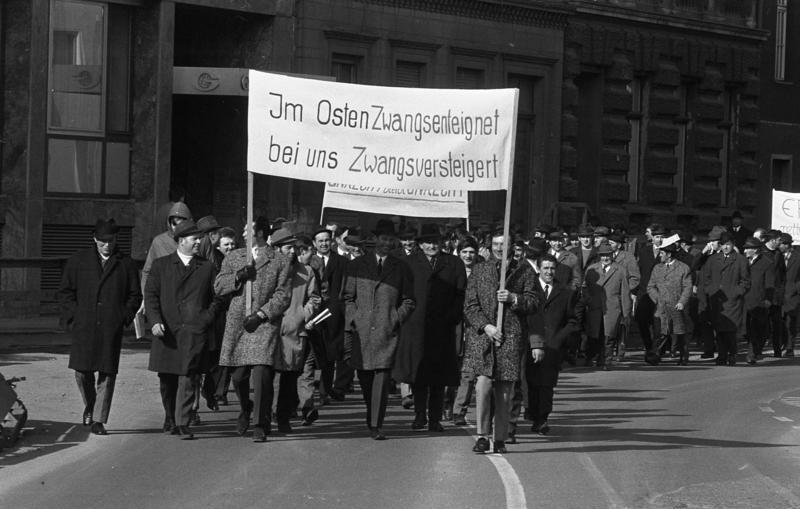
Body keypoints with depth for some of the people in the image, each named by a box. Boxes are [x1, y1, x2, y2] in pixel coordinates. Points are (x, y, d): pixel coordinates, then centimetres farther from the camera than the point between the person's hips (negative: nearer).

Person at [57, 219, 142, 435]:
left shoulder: (126, 264, 8)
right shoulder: (78, 261, 9)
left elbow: (135, 295, 13)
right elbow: (64, 292, 11)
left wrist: (124, 317, 0)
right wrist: (74, 316, -1)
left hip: (111, 328, 0)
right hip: (84, 327, 0)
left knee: (107, 373, -3)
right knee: (82, 371, -2)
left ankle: (99, 420, 2)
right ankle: (89, 405, 26)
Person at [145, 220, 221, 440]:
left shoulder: (207, 268, 12)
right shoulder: (161, 265, 10)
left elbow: (216, 298, 16)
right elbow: (151, 294, 5)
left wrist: (207, 318, 1)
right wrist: (155, 321, -8)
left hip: (195, 331, -1)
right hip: (166, 330, 1)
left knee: (187, 378, -9)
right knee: (167, 379, 8)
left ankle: (182, 423, -8)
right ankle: (170, 419, 25)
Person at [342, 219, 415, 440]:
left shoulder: (401, 269, 10)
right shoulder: (357, 265, 11)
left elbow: (408, 301, 14)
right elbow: (348, 297, 11)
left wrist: (397, 319, -1)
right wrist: (352, 320, -1)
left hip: (387, 329, -1)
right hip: (361, 329, 2)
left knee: (382, 376, -11)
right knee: (364, 376, 7)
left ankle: (376, 425, -11)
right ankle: (371, 417, 28)